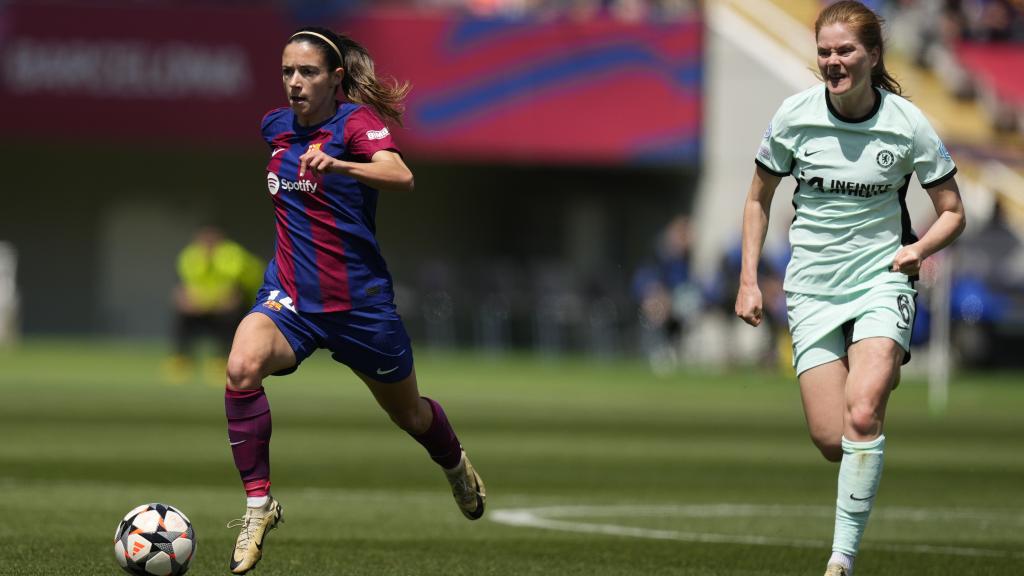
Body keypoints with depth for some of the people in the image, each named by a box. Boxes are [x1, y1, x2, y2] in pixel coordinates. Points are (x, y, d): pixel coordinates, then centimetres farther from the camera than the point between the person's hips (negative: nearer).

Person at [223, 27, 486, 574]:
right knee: (242, 366, -30)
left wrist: (337, 165, -51)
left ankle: (456, 465, 52)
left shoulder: (355, 121, -13)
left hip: (359, 298, -3)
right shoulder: (276, 126, 4)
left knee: (408, 414, 16)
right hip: (290, 295, 3)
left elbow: (400, 176, -35)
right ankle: (258, 503, -21)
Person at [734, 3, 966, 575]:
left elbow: (953, 212, 4)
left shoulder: (907, 124, -7)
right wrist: (749, 281, 5)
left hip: (882, 280, -2)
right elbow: (760, 199, 11)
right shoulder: (794, 116, -4)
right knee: (831, 439, -8)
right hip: (813, 287, 2)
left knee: (862, 416, -24)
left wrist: (918, 248, -16)